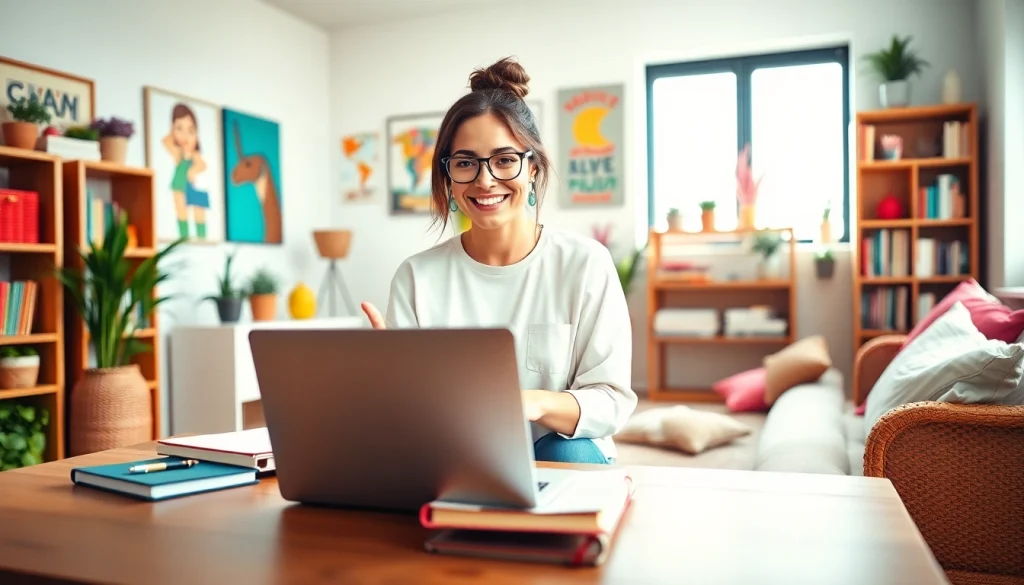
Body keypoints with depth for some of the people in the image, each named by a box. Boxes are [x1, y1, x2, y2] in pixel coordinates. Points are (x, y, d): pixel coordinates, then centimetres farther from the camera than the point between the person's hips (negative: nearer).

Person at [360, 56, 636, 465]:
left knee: (569, 452, -32)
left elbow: (612, 401, -7)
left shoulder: (586, 263, -5)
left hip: (569, 462, 0)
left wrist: (536, 404, -27)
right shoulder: (418, 276, -1)